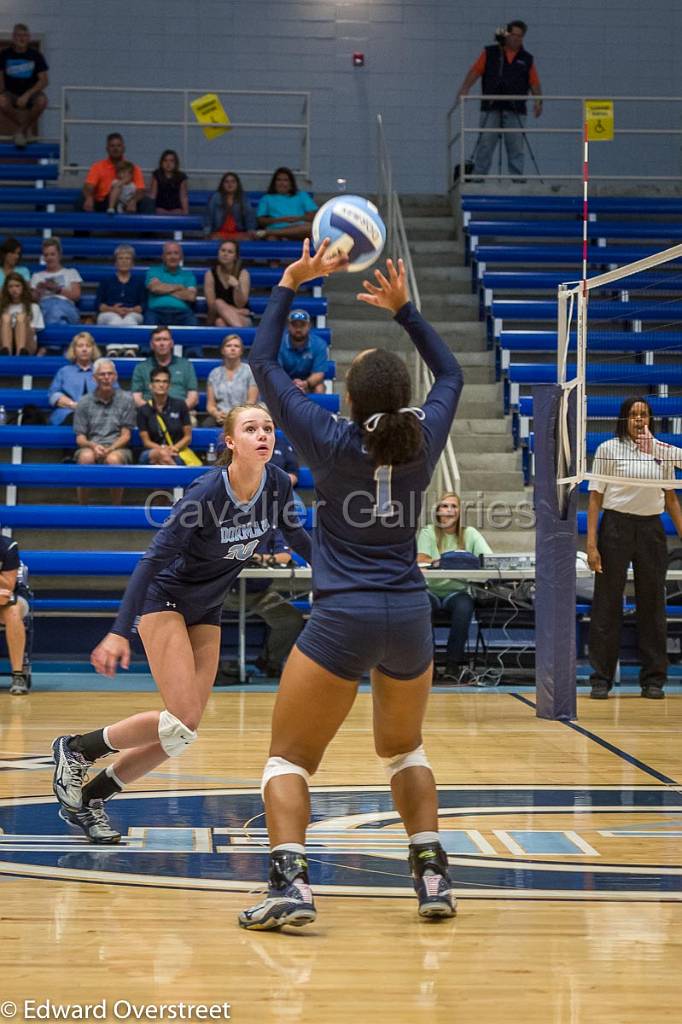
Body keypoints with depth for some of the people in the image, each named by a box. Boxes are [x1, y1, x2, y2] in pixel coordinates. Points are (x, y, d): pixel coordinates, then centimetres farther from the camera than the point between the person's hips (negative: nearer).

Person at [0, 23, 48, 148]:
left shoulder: (35, 55, -6)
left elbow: (44, 81, -11)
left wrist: (27, 95, -24)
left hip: (31, 92, 0)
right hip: (11, 93, 0)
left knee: (42, 101, -35)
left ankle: (23, 129, -9)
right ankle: (21, 127, -6)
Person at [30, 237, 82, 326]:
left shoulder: (71, 272, 27)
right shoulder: (37, 276, 31)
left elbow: (76, 295, 10)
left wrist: (57, 289, -2)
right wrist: (38, 291, -3)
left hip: (66, 306, -1)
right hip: (43, 305, 1)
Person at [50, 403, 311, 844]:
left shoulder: (277, 484, -9)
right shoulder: (208, 490, -27)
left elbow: (297, 536, 13)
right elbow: (154, 557, -28)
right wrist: (120, 631, -35)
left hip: (207, 611, 7)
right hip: (165, 601, -7)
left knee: (183, 734, 1)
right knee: (181, 723, -19)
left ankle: (88, 798, 14)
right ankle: (75, 749, 0)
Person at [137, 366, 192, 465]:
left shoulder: (180, 405, 6)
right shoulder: (143, 410, 7)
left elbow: (188, 437, 8)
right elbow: (146, 441, 4)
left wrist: (174, 448, -12)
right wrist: (162, 449, -16)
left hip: (177, 456, 0)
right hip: (151, 455, 0)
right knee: (162, 455, -39)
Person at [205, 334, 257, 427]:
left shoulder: (249, 371, 8)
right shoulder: (215, 373, 16)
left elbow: (251, 403, 1)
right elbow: (210, 405, 12)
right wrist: (217, 414, -11)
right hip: (219, 418, 2)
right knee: (207, 423, -32)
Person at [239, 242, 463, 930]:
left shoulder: (330, 442, -8)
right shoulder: (424, 440, 0)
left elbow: (263, 362, 2)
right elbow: (450, 373, 22)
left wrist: (290, 284, 6)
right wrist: (403, 309, 18)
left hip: (342, 620, -4)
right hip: (410, 615, 4)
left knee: (289, 757, 6)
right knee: (403, 749, 26)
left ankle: (289, 883, -14)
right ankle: (433, 875, 14)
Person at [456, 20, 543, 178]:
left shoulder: (527, 59, 12)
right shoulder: (490, 53, 7)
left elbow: (534, 83, 7)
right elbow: (475, 72, 0)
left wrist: (538, 101, -9)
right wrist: (464, 89, -15)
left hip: (516, 111, 1)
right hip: (491, 109, -1)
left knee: (516, 149, 1)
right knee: (485, 146, -2)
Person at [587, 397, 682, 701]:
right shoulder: (608, 449, -1)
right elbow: (595, 497, -3)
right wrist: (591, 544, -9)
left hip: (652, 529, 3)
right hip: (616, 526, -3)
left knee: (652, 605, 5)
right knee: (607, 606, -1)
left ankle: (653, 679, 13)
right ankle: (601, 679, 6)